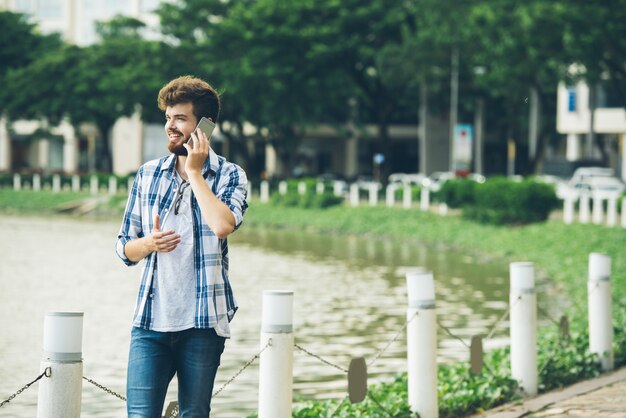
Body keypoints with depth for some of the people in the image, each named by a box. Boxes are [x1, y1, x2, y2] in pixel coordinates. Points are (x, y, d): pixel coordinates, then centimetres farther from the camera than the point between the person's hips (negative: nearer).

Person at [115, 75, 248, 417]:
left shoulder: (229, 175, 0)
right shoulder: (148, 174, 9)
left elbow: (223, 225, -22)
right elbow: (125, 248, 13)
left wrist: (194, 171, -12)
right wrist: (149, 243, -10)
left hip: (202, 323, -2)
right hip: (151, 320, 2)